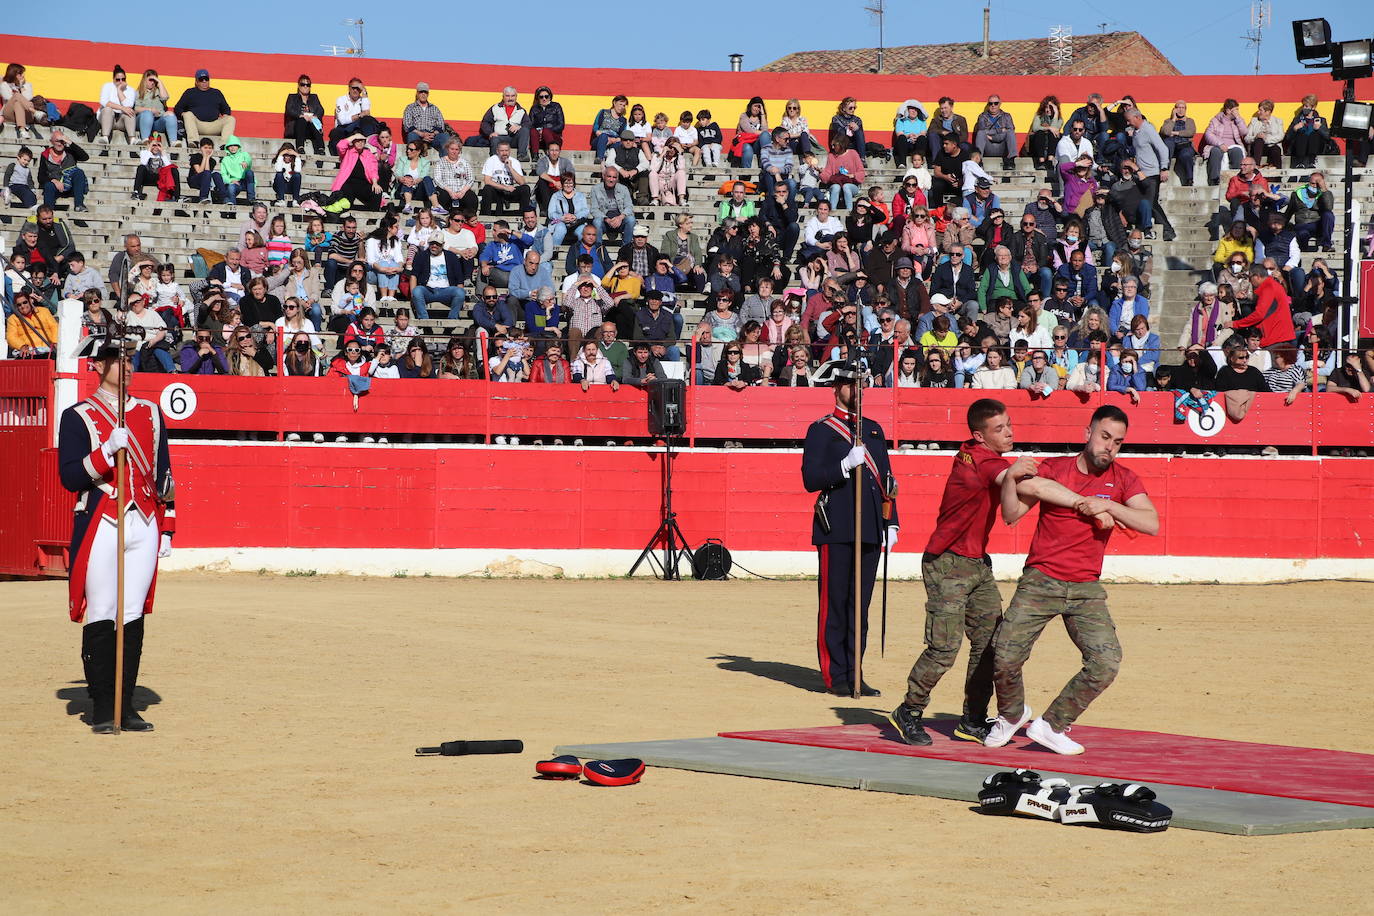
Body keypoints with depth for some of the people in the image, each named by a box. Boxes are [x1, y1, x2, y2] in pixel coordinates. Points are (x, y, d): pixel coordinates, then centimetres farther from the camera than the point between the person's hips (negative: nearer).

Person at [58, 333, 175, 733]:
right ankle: (102, 708, 3)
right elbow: (70, 476, -8)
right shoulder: (78, 416, 1)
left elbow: (163, 474, 16)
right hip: (100, 525, -4)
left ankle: (126, 705, 9)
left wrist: (166, 528, 12)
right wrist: (108, 450, -21)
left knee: (134, 616, 4)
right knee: (100, 617, -3)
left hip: (144, 527, 4)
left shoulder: (150, 413, 15)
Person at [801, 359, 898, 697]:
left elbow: (886, 479, 20)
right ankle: (835, 677, 1)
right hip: (836, 530, -6)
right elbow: (811, 479, -9)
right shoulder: (821, 430, -1)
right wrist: (847, 465, -21)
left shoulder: (874, 429, 18)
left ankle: (854, 675, 12)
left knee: (860, 605, 7)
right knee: (834, 605, -3)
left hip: (869, 531, 6)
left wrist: (891, 524, 13)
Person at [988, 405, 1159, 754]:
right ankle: (1012, 714, 21)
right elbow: (1011, 515, -2)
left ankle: (1051, 725, 4)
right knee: (1005, 658, -12)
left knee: (1107, 662, -15)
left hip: (1086, 589, 1)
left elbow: (1152, 524, -9)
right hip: (1040, 581, -1)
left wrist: (1110, 506, -19)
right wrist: (1010, 478, -18)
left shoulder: (1124, 479, 5)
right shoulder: (1052, 469, 3)